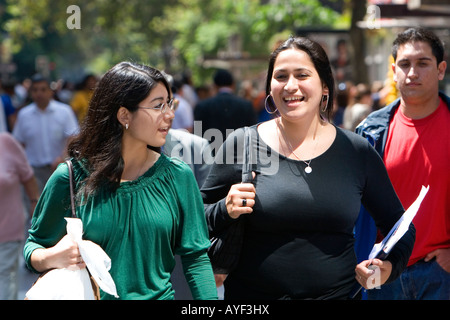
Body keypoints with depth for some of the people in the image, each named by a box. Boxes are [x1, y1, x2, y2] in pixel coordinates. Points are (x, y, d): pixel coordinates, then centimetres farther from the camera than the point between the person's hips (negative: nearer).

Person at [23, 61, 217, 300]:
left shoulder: (178, 176, -4)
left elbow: (195, 256, -2)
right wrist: (50, 258, -20)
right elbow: (34, 245, 1)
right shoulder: (70, 179, -9)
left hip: (159, 295, 2)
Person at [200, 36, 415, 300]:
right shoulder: (241, 145, -5)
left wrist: (390, 265, -11)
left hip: (336, 292, 1)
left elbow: (400, 226, 8)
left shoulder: (358, 152, -1)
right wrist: (226, 211, -18)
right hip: (250, 294, -1)